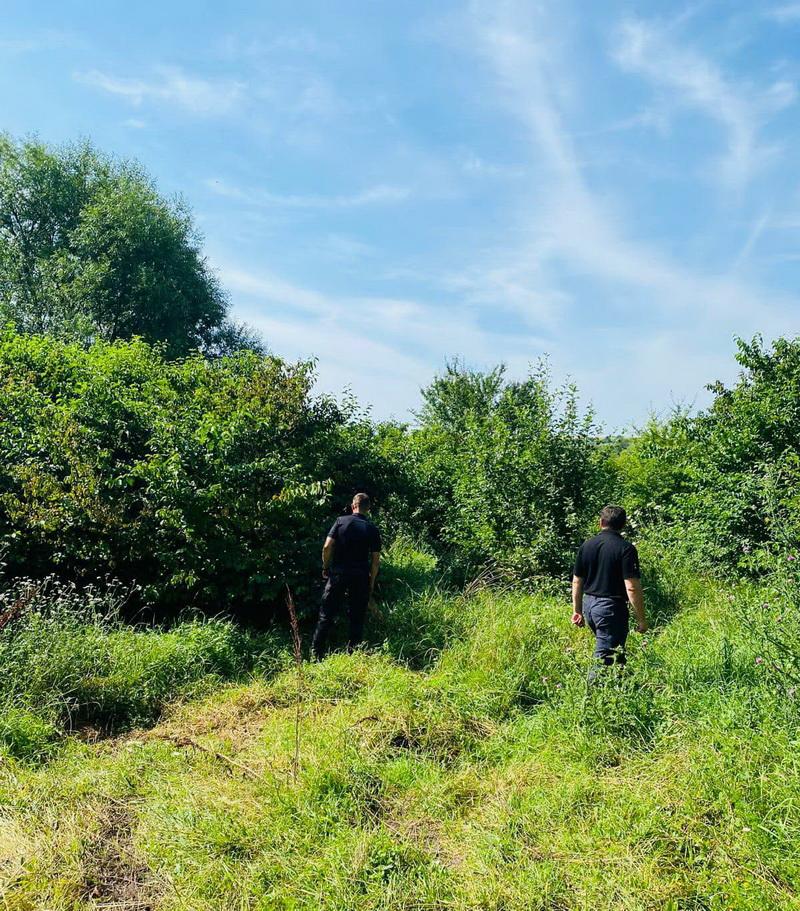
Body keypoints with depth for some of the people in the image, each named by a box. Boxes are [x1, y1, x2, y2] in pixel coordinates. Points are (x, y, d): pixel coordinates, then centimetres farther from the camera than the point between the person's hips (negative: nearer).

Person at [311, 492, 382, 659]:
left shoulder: (341, 521, -1)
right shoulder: (372, 530, 1)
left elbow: (327, 547, -8)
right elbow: (375, 559, 1)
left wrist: (326, 567, 6)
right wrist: (371, 583, 10)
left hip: (338, 574, 0)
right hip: (361, 577, 0)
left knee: (327, 615, 7)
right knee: (357, 618, 11)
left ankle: (316, 653, 8)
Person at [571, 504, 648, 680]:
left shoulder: (586, 545, 5)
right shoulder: (626, 548, -12)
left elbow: (577, 581, 9)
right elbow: (632, 588, -17)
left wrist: (577, 611, 18)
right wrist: (641, 619, -9)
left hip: (588, 605, 6)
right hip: (611, 607, -6)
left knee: (616, 654, 24)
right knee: (603, 659, 0)